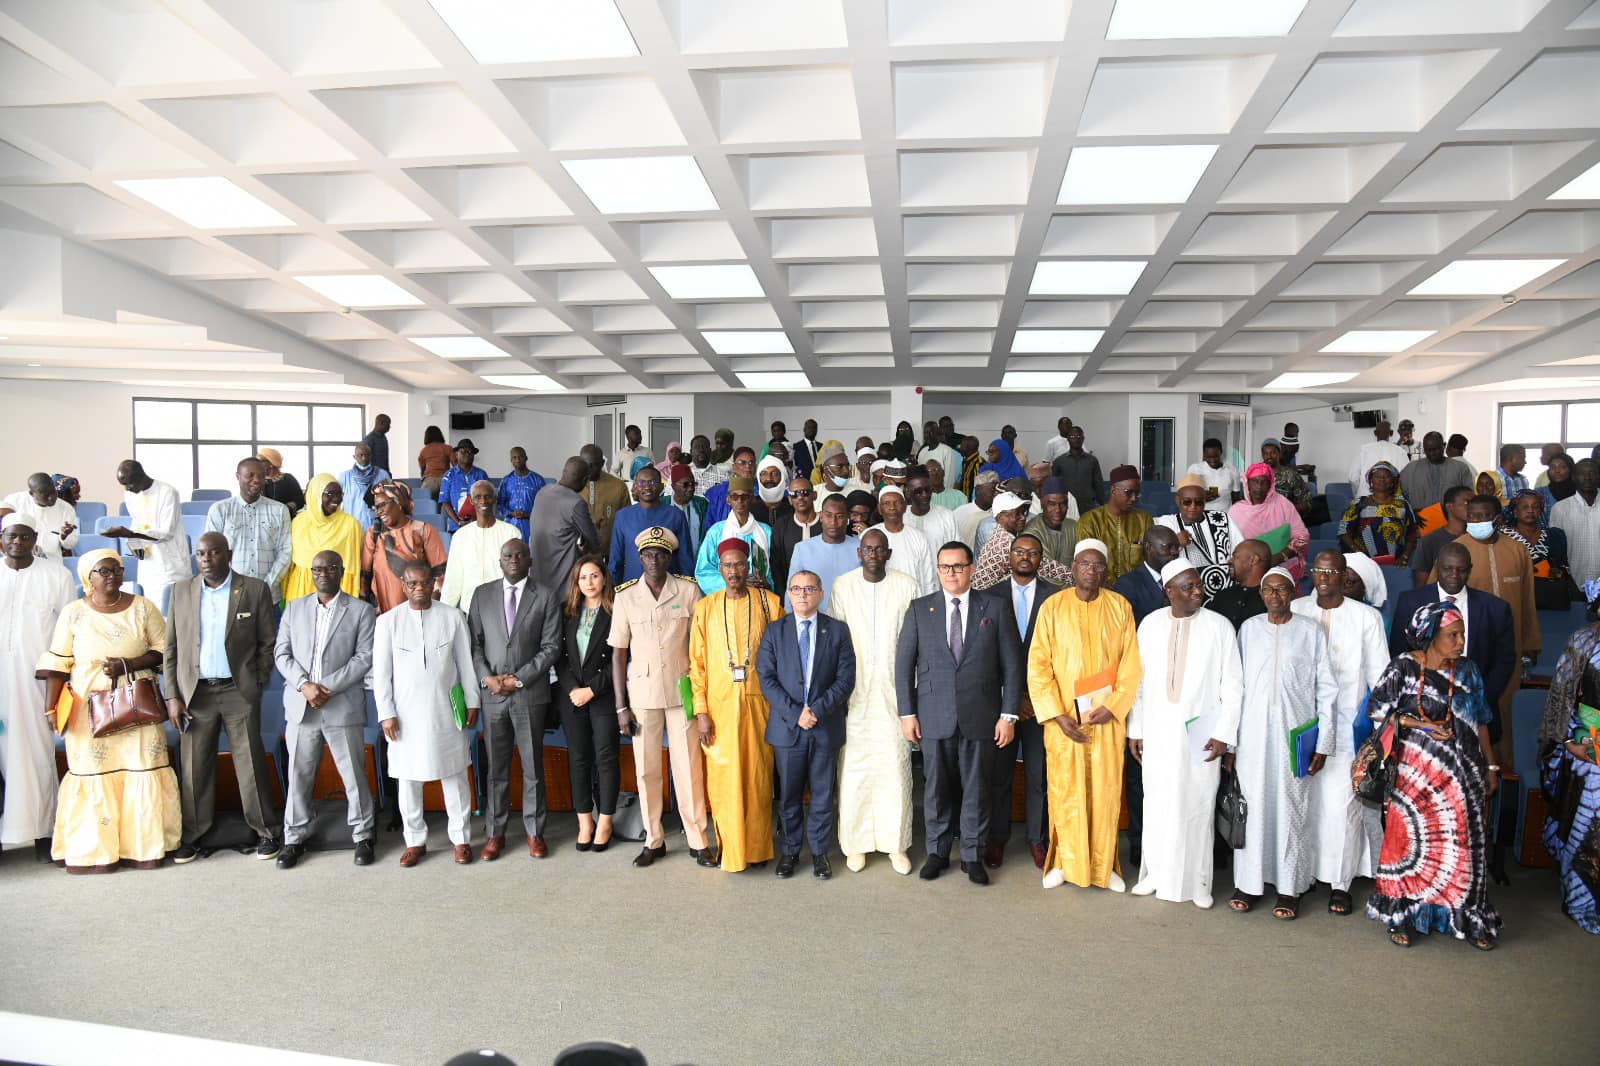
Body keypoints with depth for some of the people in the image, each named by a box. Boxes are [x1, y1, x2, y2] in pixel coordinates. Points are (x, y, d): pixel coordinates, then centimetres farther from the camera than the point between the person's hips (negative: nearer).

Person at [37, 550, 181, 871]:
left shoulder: (142, 607, 4)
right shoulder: (73, 613, 3)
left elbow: (163, 650, 3)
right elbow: (57, 664, 4)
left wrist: (128, 665, -12)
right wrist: (50, 707, -1)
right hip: (89, 707, 0)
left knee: (142, 769, -1)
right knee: (93, 774, 0)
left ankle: (143, 846, 9)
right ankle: (93, 850, 11)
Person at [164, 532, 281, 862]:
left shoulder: (255, 590, 0)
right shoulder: (182, 591, 8)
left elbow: (268, 643, 4)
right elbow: (171, 648, 9)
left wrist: (257, 684, -2)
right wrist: (172, 696, 2)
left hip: (239, 691, -2)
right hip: (195, 692, 2)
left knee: (251, 764, 1)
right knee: (194, 767, 5)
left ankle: (266, 832, 11)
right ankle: (194, 837, 16)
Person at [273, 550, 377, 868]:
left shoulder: (362, 611, 3)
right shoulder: (294, 608, 13)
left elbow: (365, 658, -5)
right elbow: (282, 654, 7)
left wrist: (326, 687, -13)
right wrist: (304, 684, -10)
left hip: (343, 707, -3)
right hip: (300, 707, 3)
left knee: (354, 775, 2)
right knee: (298, 776, 7)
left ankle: (363, 836, 15)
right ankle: (294, 838, 20)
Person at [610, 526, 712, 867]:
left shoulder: (689, 590, -1)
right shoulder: (625, 596, 1)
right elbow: (618, 652, 3)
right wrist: (621, 706, 0)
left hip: (682, 691, -1)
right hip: (642, 694, 1)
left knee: (689, 768, 2)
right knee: (646, 769, 7)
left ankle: (697, 841, 13)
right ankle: (653, 840, 21)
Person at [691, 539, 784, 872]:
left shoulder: (769, 603, 2)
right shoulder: (706, 607, 4)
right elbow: (697, 662, 4)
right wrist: (701, 711, -3)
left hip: (759, 703, 0)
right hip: (719, 704, 0)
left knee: (758, 776, 5)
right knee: (724, 779, 2)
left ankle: (758, 848, 20)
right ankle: (731, 850, 16)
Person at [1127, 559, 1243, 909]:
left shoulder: (1219, 626, -3)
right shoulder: (1150, 625, 3)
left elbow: (1232, 686, -1)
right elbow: (1138, 680, 7)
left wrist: (1223, 734, -7)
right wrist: (1134, 729, 5)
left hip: (1200, 732, -2)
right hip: (1157, 731, 2)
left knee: (1198, 805, 4)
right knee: (1157, 804, 8)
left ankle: (1197, 882, 17)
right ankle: (1156, 874, 22)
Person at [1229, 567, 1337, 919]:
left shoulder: (1310, 631, 1)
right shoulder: (1249, 629, 5)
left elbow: (1326, 689, 2)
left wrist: (1323, 743, -2)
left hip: (1294, 733, -1)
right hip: (1253, 733, 1)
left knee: (1291, 807, 3)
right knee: (1252, 804, 4)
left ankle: (1289, 887, 13)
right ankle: (1248, 882, 14)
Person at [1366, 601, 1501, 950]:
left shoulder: (1467, 670, 6)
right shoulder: (1404, 667, -5)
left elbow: (1480, 722, 12)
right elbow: (1377, 710, -4)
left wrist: (1491, 766, 13)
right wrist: (1420, 724, -12)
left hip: (1463, 771, 3)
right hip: (1417, 770, -3)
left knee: (1463, 841, 5)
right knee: (1412, 839, 2)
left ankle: (1467, 916, 18)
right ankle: (1402, 914, 14)